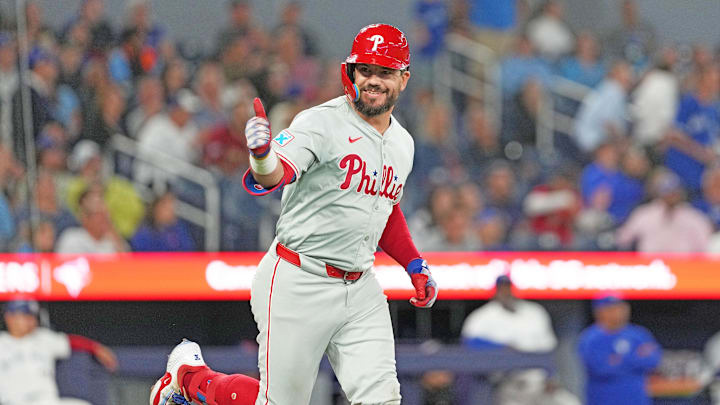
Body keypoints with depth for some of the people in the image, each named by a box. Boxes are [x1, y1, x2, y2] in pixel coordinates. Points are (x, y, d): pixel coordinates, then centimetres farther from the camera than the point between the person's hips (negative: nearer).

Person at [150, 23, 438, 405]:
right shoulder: (321, 123, -14)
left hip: (360, 290, 6)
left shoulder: (402, 143, 11)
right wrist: (262, 157, -54)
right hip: (299, 285, -6)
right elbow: (277, 174, -32)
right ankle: (188, 374, 29)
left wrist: (416, 265, 18)